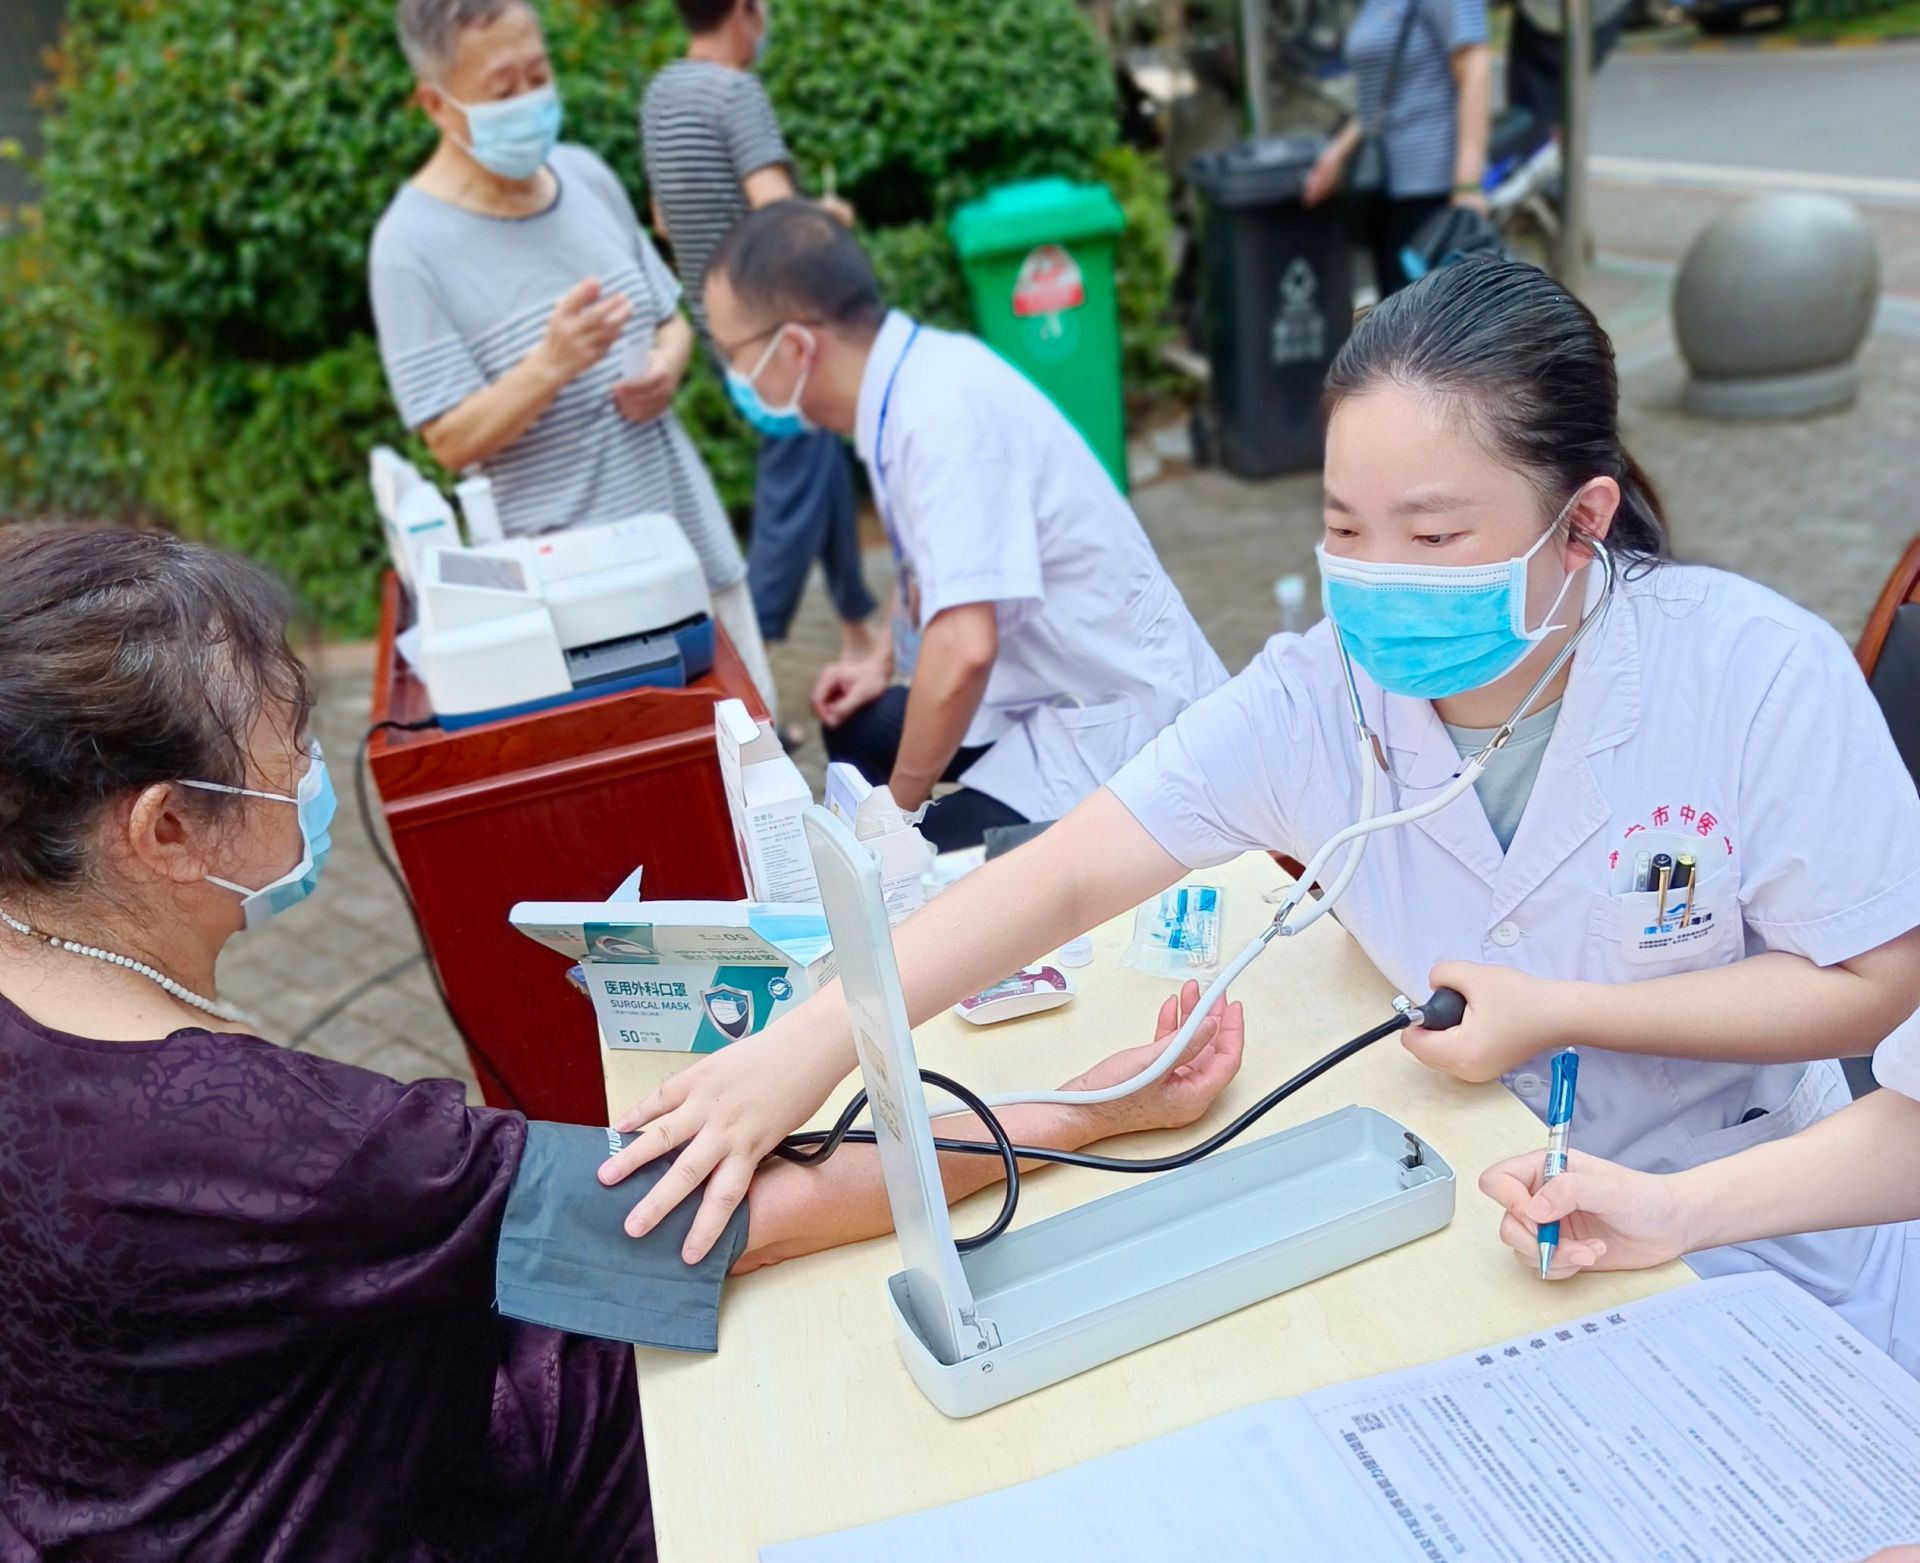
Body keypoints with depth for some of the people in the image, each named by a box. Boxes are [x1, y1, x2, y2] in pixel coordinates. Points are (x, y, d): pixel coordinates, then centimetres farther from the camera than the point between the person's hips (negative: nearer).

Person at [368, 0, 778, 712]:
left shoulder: (585, 173, 4)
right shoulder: (413, 243, -13)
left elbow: (670, 314, 14)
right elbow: (454, 441, -15)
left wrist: (666, 366, -9)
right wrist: (552, 365, -30)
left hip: (692, 533, 6)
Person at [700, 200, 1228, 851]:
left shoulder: (941, 409, -27)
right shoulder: (914, 378, -1)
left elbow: (964, 651, -34)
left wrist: (899, 803, -20)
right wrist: (884, 663, 15)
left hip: (1120, 721, -9)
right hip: (1050, 684, 9)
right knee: (856, 728, 21)